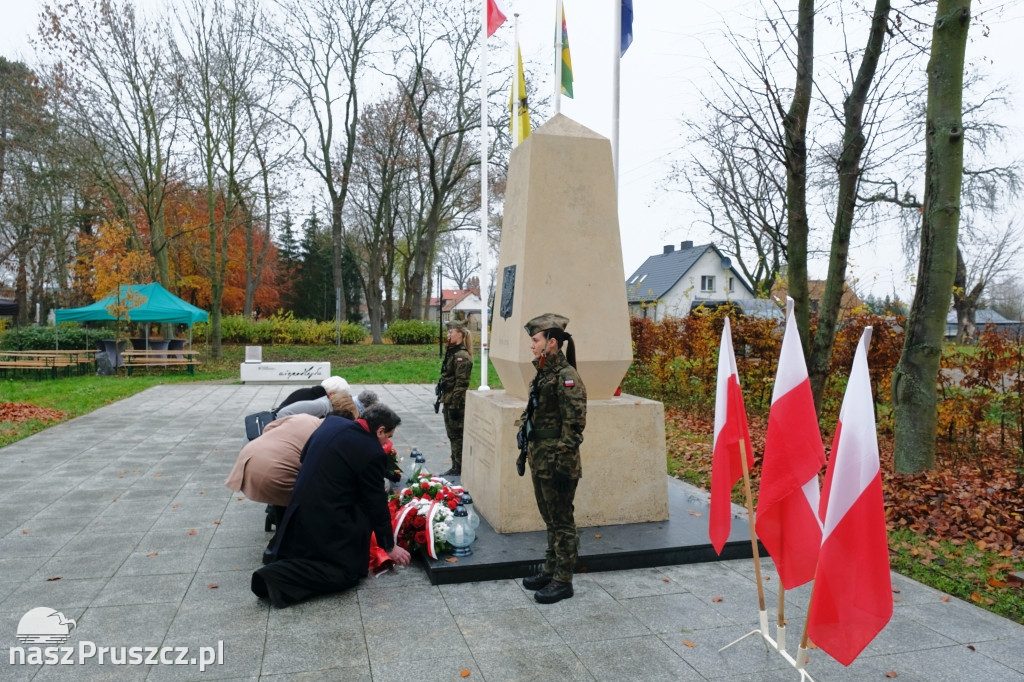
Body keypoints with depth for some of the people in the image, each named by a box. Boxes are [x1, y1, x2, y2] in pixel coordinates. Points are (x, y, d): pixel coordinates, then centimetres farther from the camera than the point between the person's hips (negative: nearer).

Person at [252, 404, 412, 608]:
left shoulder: (332, 422, 3)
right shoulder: (372, 452, -18)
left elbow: (304, 457, 17)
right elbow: (376, 502, -10)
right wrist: (389, 546, 3)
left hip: (299, 511, 9)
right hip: (328, 521, -9)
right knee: (351, 570, 5)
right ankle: (279, 577, -11)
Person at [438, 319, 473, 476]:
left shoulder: (462, 356, -18)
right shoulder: (452, 353, 12)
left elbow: (461, 384, -21)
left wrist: (455, 406, -21)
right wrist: (441, 398, 19)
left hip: (457, 402, -10)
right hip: (448, 400, 10)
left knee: (457, 436, 0)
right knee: (452, 435, 17)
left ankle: (459, 470, 10)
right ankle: (455, 467, 27)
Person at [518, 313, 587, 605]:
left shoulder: (566, 376, -17)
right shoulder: (543, 374, 11)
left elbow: (574, 424, -20)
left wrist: (563, 464, -20)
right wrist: (529, 453, 19)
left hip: (557, 463, -9)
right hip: (540, 460, 9)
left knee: (561, 520, 3)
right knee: (550, 519, 19)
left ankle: (563, 580, 14)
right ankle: (551, 570, 31)